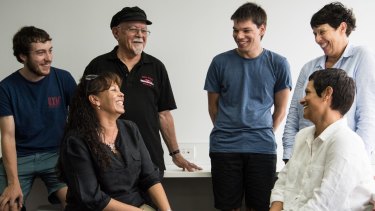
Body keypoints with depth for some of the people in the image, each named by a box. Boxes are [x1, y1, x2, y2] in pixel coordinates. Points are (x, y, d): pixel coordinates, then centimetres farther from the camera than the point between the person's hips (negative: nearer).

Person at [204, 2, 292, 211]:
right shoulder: (220, 62, 1)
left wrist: (263, 134, 10)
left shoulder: (278, 64, 0)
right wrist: (228, 131, 10)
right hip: (224, 147, 0)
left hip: (262, 147, 0)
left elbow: (281, 109, 9)